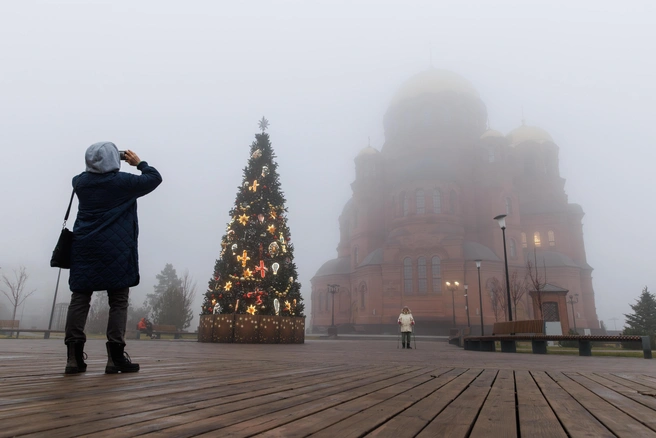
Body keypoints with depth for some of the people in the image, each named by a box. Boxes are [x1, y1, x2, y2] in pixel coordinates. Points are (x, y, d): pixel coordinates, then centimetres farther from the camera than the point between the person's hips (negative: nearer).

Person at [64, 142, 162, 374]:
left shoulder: (81, 181, 9)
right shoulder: (123, 181, -5)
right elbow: (155, 178, 6)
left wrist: (99, 163, 29)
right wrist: (139, 162, 20)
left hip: (85, 249, 5)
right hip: (115, 250, -5)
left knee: (79, 299, 4)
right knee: (118, 301, -2)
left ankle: (74, 356, 3)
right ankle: (116, 356, -3)